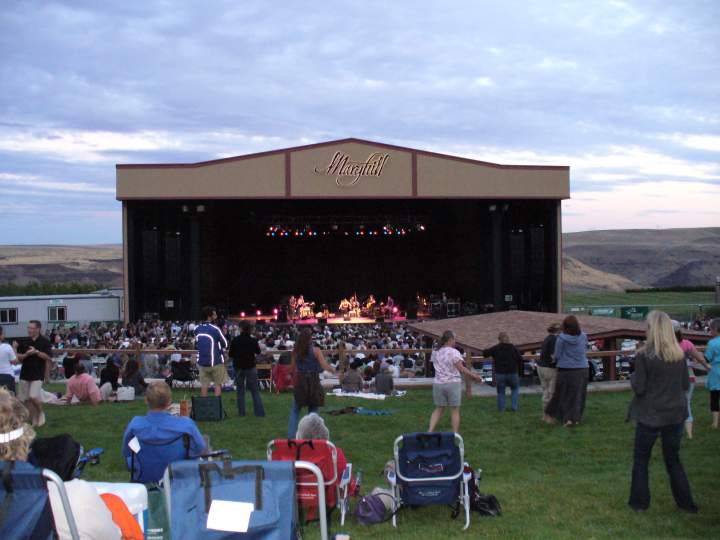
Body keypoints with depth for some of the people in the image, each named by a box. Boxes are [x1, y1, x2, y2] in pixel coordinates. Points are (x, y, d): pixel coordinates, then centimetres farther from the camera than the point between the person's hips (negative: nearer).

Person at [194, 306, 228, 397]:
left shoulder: (197, 329, 1)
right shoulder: (215, 329, -16)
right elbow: (225, 344, -6)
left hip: (202, 362, 4)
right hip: (215, 362, -4)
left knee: (204, 385, 10)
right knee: (218, 384, 8)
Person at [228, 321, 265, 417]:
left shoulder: (235, 340, -10)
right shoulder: (253, 340, -10)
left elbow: (230, 354, -5)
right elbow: (258, 352, 6)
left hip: (238, 367, 0)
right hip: (251, 367, 0)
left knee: (240, 391, 11)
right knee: (255, 391, 6)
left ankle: (241, 412, 8)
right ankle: (259, 412, 3)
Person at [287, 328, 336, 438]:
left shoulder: (295, 352, 0)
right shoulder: (316, 350, -8)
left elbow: (292, 369, 7)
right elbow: (325, 366, -11)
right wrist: (333, 369, 9)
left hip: (300, 383, 2)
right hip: (314, 383, -1)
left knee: (295, 411, 10)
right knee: (313, 411, 9)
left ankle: (291, 435, 1)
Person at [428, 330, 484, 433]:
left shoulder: (436, 353, 7)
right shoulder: (454, 352, -11)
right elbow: (461, 369, -13)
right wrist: (474, 376, -5)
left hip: (438, 383, 5)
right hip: (453, 383, -5)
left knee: (439, 409, 14)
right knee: (455, 410, 6)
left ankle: (430, 431, 5)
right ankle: (455, 434, 9)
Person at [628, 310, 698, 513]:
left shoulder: (644, 356, -17)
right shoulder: (679, 355, -2)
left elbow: (638, 388, -14)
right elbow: (686, 385, 5)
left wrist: (633, 376, 5)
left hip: (650, 416, -4)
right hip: (675, 415, 4)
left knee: (641, 460, 12)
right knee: (673, 459, 18)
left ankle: (639, 502, 17)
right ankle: (686, 502, 20)